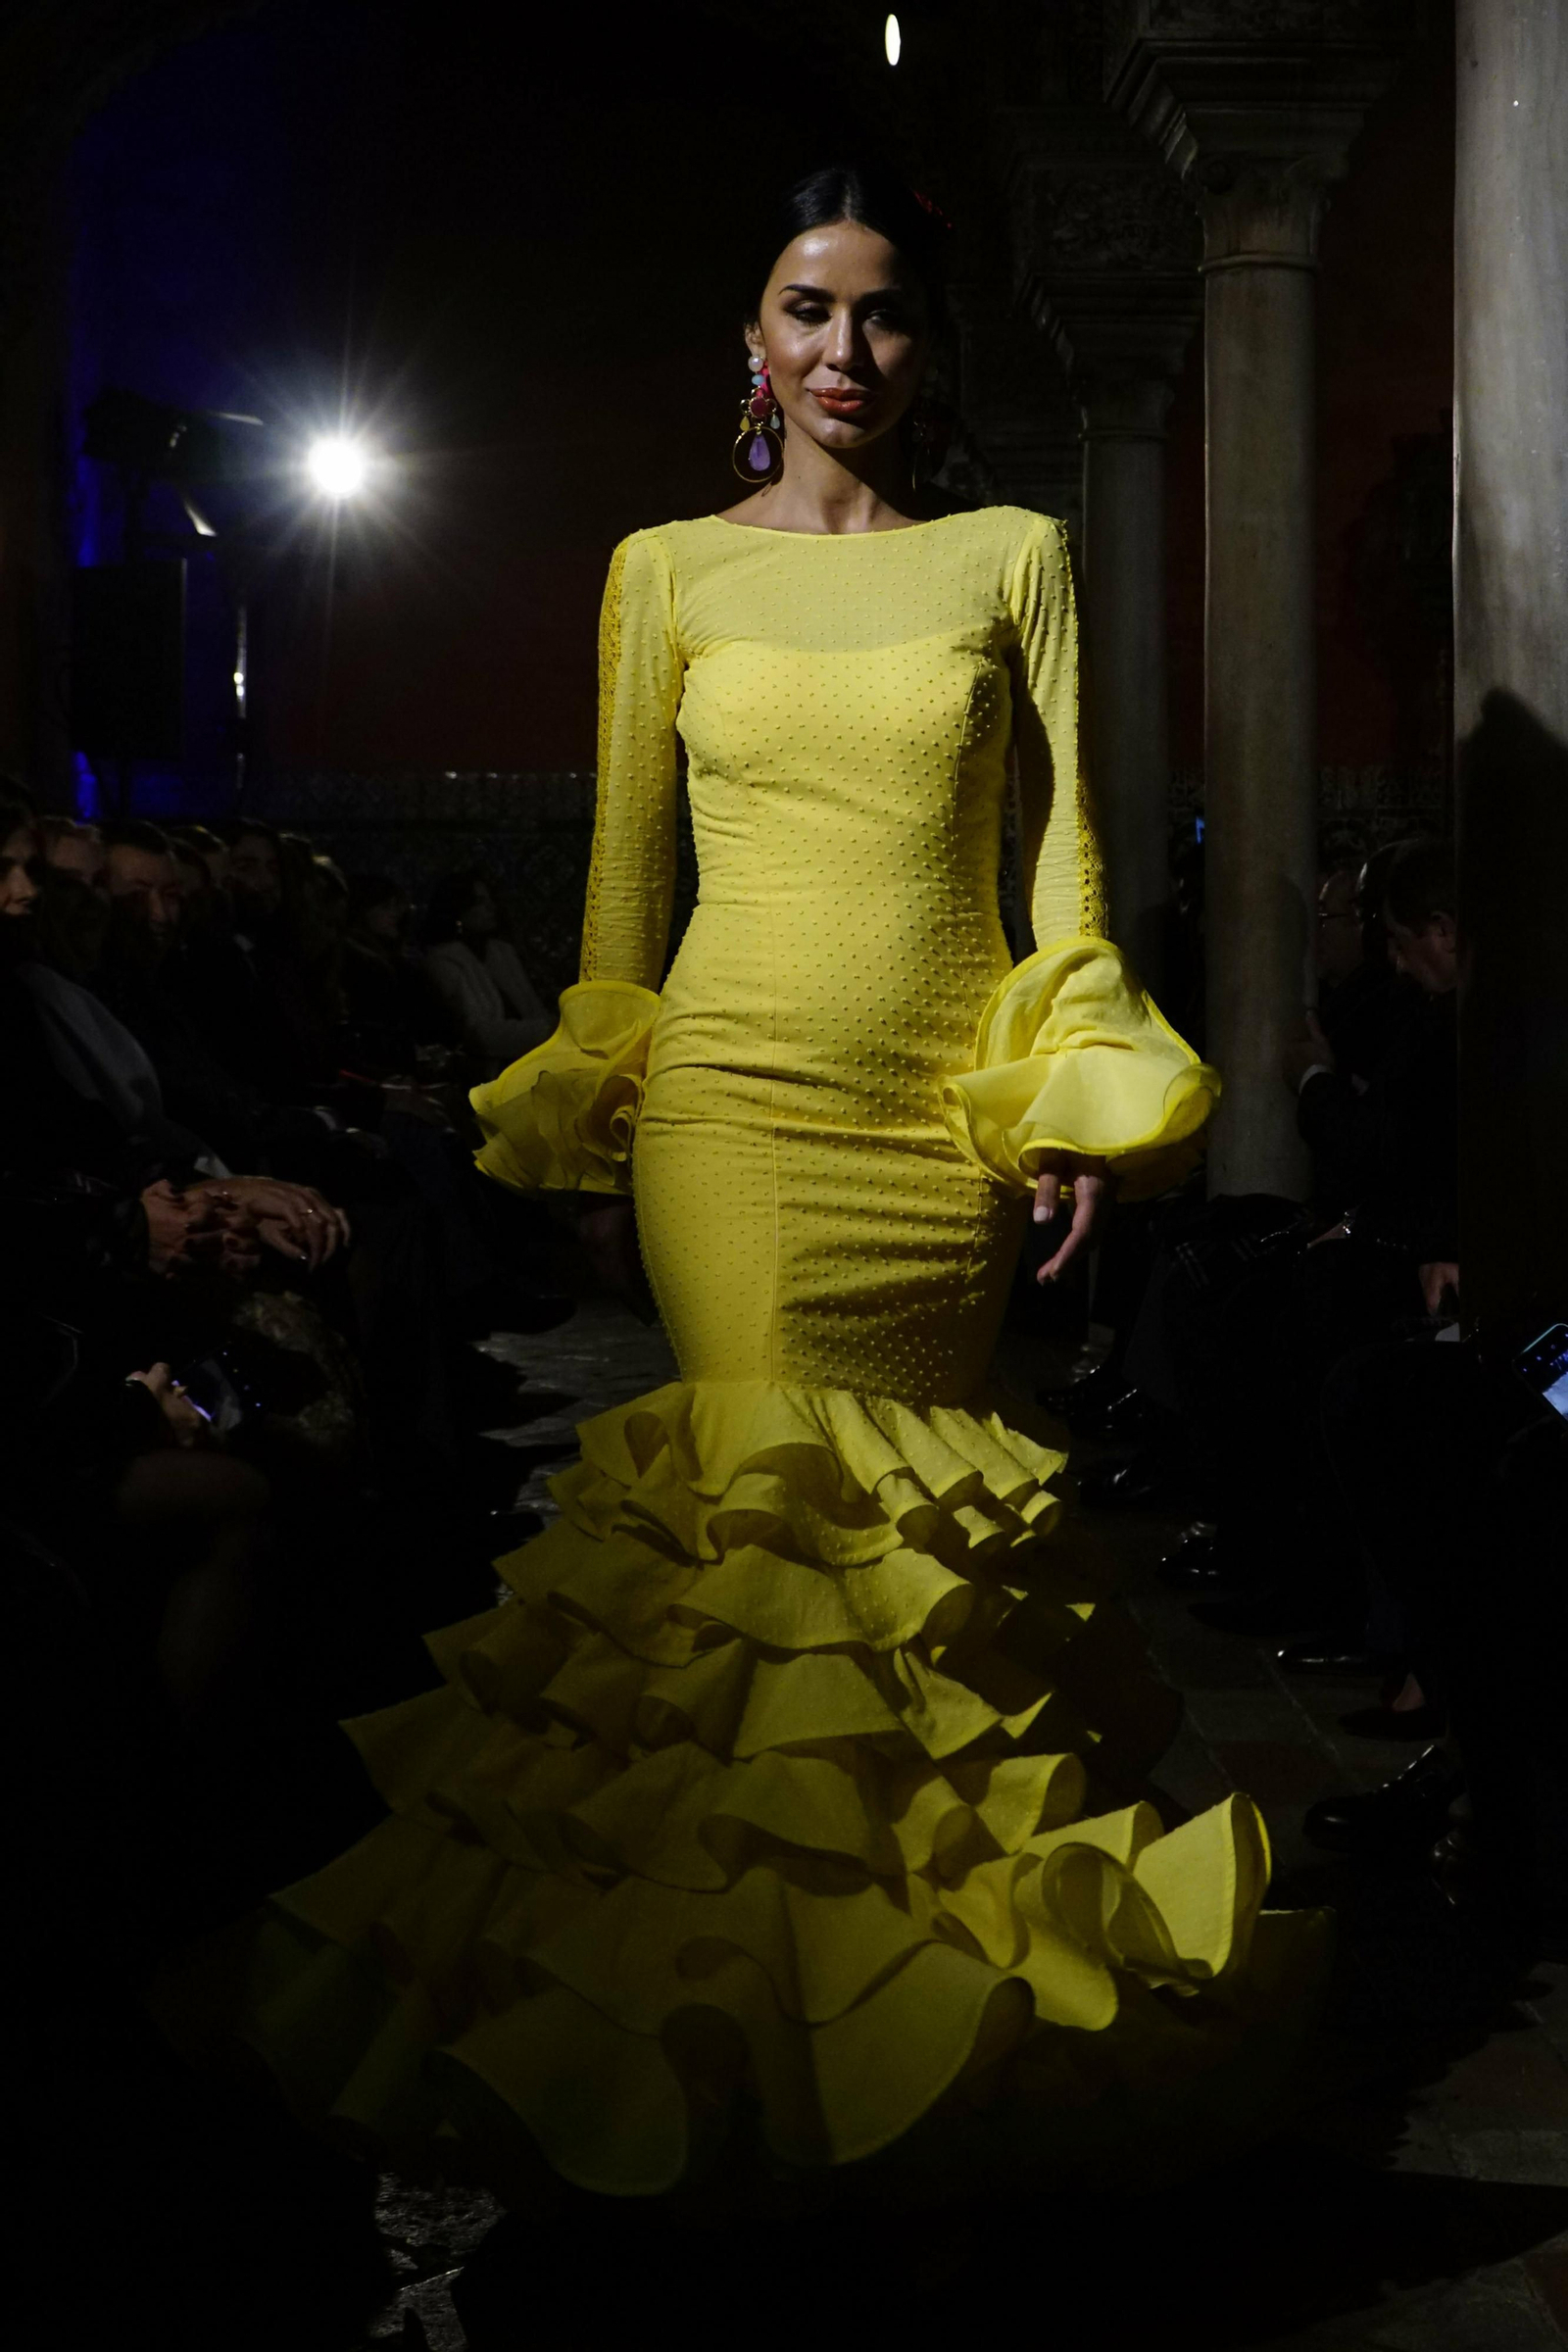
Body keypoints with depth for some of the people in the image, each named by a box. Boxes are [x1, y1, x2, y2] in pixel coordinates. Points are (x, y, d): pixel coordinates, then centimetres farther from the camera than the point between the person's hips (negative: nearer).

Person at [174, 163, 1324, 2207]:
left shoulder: (1013, 558, 9)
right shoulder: (668, 571, 9)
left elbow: (1064, 847, 6)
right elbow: (624, 875, 12)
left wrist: (1083, 1096, -2)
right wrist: (589, 1116, 8)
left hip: (951, 1115, 1)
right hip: (732, 1098, 0)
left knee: (925, 1525, 3)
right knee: (762, 1508, -8)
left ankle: (929, 1950, 18)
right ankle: (773, 1991, 3)